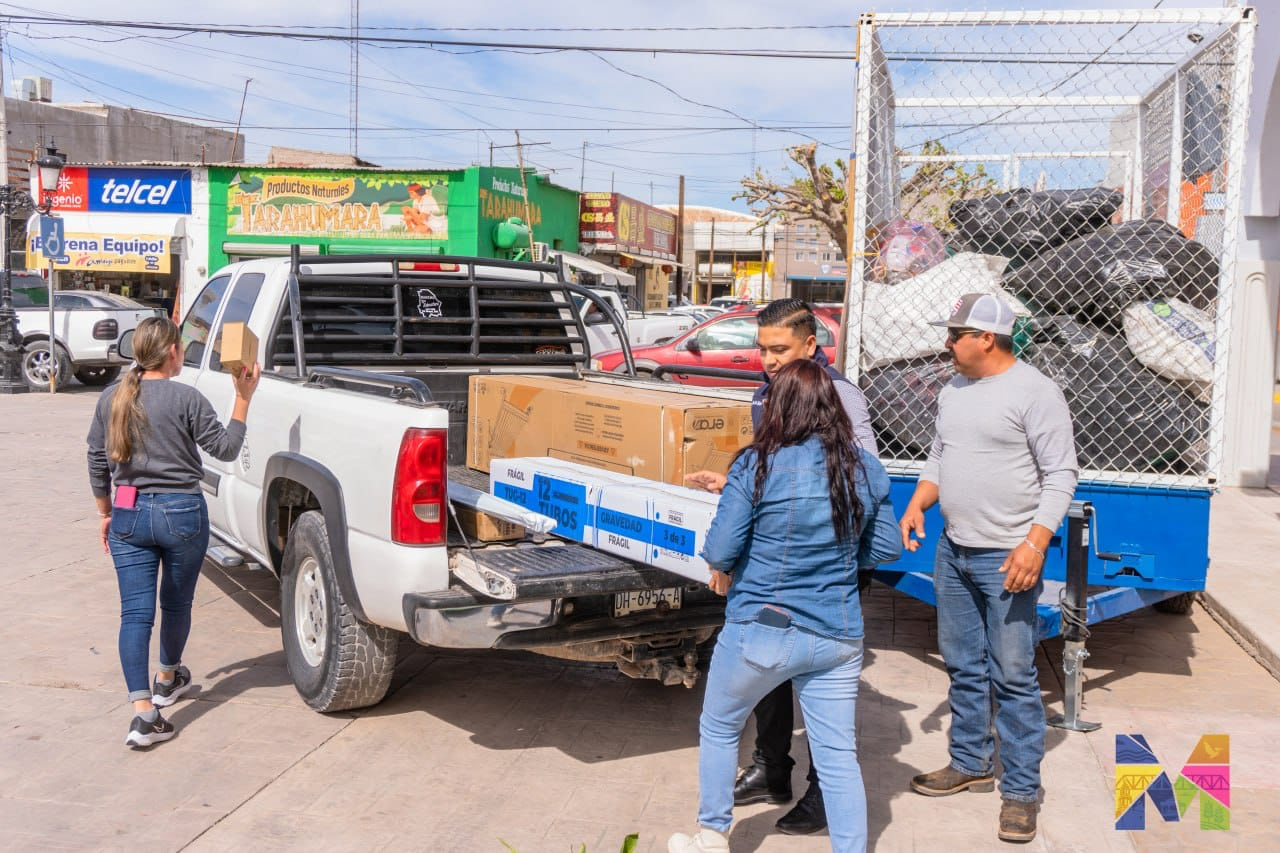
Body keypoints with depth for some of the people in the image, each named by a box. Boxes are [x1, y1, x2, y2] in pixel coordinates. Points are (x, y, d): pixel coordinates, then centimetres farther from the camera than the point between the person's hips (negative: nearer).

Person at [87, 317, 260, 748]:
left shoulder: (111, 398, 4)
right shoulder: (185, 398, -11)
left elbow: (97, 462, 10)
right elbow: (225, 448, -5)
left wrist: (106, 513, 21)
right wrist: (243, 398, -1)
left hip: (129, 516, 3)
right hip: (182, 513, -3)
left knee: (135, 612, 2)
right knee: (176, 604, 19)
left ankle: (143, 713, -7)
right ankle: (168, 679, 40)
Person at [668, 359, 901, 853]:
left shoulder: (757, 465, -15)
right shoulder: (866, 469, -1)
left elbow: (720, 549, -14)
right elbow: (886, 548, 7)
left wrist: (722, 572, 7)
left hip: (762, 631, -3)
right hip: (838, 637, 3)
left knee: (718, 730, 20)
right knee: (839, 757, 11)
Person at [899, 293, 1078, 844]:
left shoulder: (1034, 391, -12)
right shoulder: (953, 390, 11)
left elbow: (1061, 474, -13)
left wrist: (1035, 542, -21)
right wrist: (917, 505, 3)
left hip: (1007, 558, -7)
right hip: (953, 551, 8)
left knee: (1012, 676, -2)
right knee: (963, 666, 16)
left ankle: (1020, 791, 10)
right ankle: (969, 764, 31)